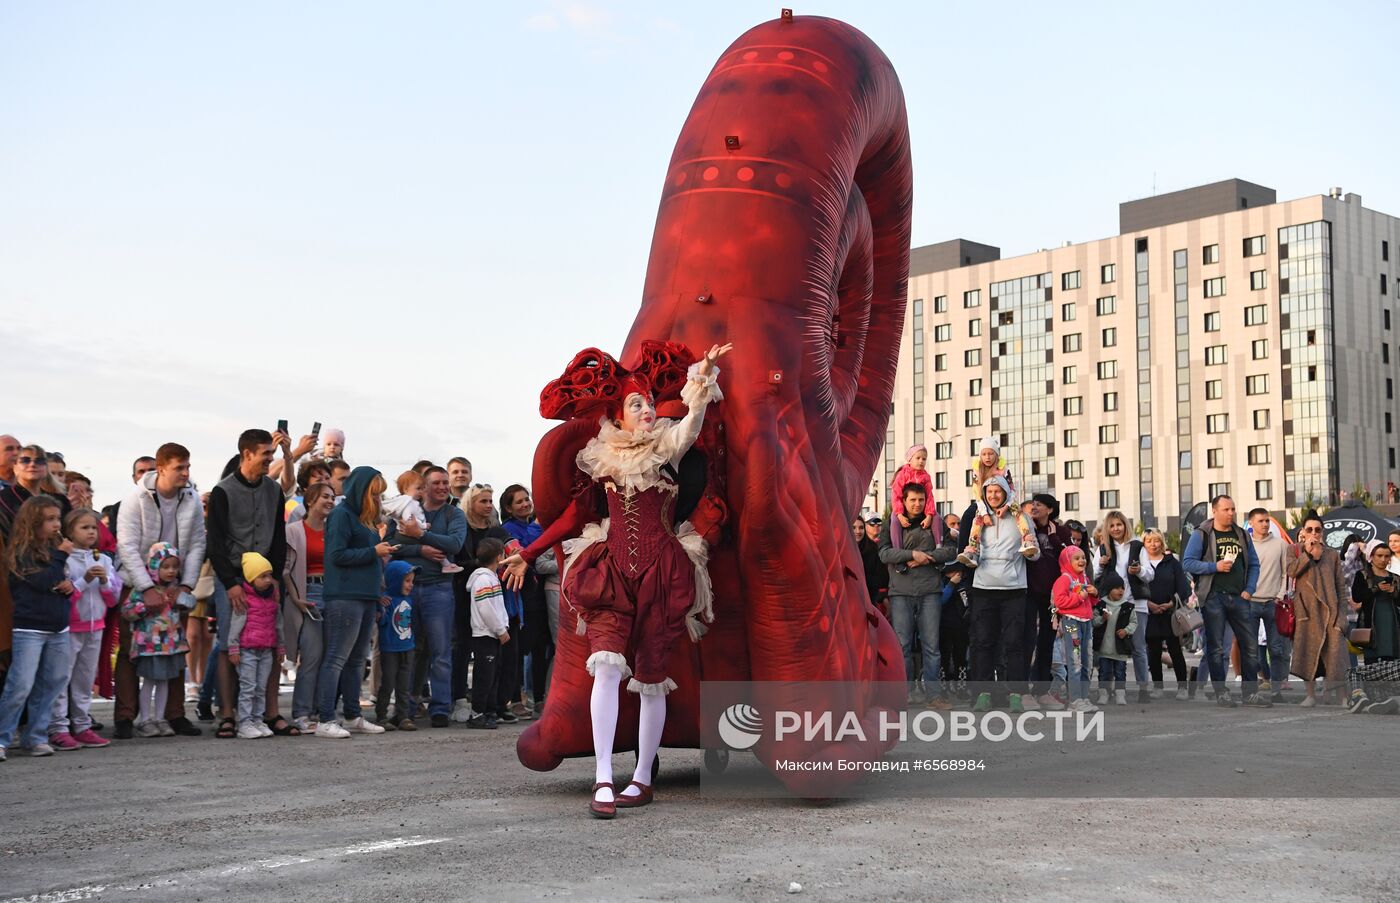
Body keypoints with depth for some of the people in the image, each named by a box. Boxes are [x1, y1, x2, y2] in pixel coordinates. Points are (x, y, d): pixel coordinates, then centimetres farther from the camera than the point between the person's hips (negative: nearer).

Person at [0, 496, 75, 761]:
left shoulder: (55, 547, 13)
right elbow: (44, 581, -21)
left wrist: (70, 584, -2)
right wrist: (60, 556, -13)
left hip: (58, 629, 7)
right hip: (29, 629, -7)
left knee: (49, 686, 8)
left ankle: (37, 737, 17)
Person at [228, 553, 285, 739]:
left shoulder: (273, 598, 11)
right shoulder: (244, 598, -9)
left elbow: (278, 623, 20)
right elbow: (236, 624, -9)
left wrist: (280, 646, 21)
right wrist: (233, 648, -10)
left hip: (267, 650, 6)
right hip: (247, 650, -6)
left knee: (261, 688, 9)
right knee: (248, 687, -5)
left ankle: (258, 720, 16)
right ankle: (245, 724, -3)